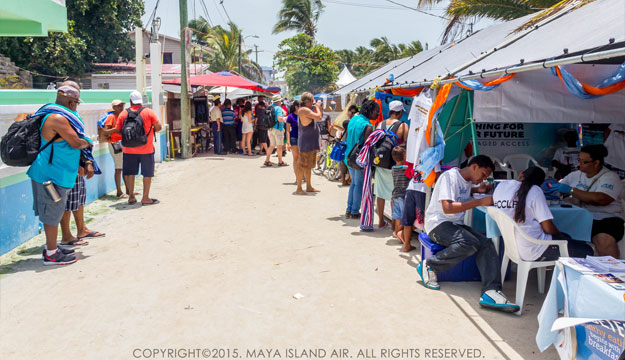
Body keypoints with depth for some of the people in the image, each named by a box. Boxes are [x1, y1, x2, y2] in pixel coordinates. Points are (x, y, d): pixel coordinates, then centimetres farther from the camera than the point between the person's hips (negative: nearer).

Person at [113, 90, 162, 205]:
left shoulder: (123, 113, 1)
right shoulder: (149, 112, -5)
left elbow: (118, 130, 3)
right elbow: (158, 127, -5)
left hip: (129, 149, 3)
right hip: (146, 149, -2)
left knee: (130, 173, 13)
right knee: (147, 173, 6)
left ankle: (131, 196, 19)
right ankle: (145, 198, 7)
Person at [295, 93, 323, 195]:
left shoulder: (306, 110, 17)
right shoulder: (304, 110, -15)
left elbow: (319, 116, 23)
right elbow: (318, 117, -20)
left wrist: (319, 107, 13)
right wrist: (317, 107, -5)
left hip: (311, 143, 10)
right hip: (306, 143, -10)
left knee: (309, 165, 15)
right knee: (303, 165, -6)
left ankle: (309, 187, 24)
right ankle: (299, 188, 0)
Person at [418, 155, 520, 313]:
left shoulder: (467, 180, 15)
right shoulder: (450, 176, -13)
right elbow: (447, 208, -24)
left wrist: (478, 190, 20)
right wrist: (479, 202, -23)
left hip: (455, 224, 9)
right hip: (438, 223, -9)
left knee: (486, 244, -18)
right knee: (470, 243, -33)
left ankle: (491, 292, -29)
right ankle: (429, 266, -18)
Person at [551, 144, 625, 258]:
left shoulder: (610, 177, -3)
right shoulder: (576, 175, 16)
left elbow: (601, 199, -20)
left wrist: (571, 190, -19)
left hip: (606, 219, -5)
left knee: (605, 240, -38)